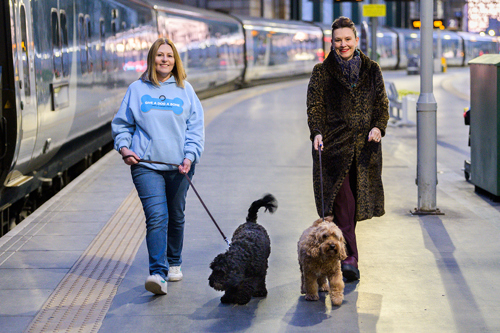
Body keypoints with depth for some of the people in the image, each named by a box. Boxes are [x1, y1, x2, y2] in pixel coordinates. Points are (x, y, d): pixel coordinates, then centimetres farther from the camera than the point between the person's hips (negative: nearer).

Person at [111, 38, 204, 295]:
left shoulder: (185, 90, 9)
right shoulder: (137, 89, 7)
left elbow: (196, 127, 7)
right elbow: (121, 124, 13)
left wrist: (190, 156, -7)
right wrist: (124, 147, -4)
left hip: (179, 166, 2)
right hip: (146, 165, -2)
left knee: (176, 217, 13)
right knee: (156, 216, -15)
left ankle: (174, 264, 32)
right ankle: (157, 273, -20)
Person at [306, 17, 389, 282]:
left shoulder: (371, 70, 12)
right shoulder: (322, 72, 5)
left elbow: (382, 104, 12)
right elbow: (315, 106, 1)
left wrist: (378, 127, -7)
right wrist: (317, 133, -16)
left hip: (365, 146, 3)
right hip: (335, 144, -3)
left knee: (356, 202, 6)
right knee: (343, 202, -13)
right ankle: (349, 258, -14)